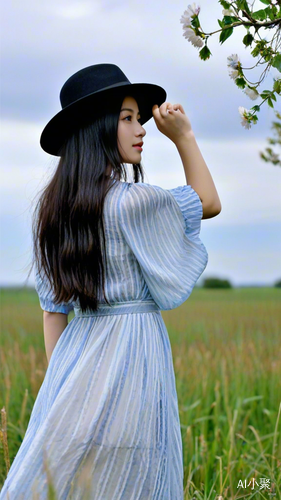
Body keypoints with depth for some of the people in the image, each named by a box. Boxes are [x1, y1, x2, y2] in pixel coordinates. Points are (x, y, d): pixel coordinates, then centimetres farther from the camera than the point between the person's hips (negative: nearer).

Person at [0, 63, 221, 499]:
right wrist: (183, 136, 3)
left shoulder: (54, 206, 7)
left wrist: (60, 377, 16)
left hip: (76, 351, 7)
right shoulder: (133, 201, -14)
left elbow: (53, 306, 10)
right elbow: (209, 203, 4)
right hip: (133, 345, -7)